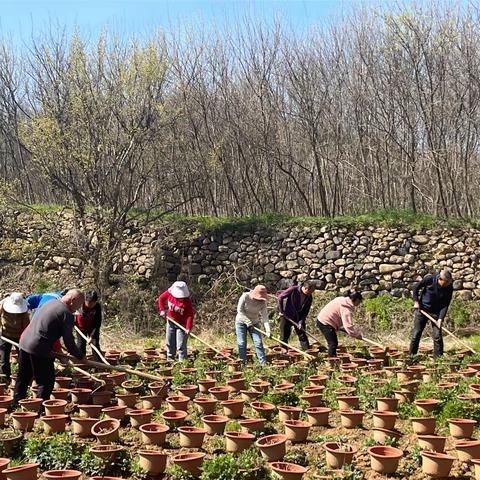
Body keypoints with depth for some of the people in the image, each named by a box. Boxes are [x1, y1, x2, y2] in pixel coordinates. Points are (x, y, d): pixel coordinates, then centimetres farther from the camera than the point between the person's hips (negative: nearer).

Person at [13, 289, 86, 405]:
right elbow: (68, 342, -11)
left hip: (24, 343, 9)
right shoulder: (67, 315, -11)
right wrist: (80, 357, 2)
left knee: (22, 378, 20)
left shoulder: (49, 303, 15)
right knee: (46, 382, 3)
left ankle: (16, 404, 30)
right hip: (39, 349, -9)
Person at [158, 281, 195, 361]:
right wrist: (162, 309, -4)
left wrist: (188, 328, -35)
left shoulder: (187, 301, -26)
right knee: (170, 342, 17)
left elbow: (190, 315, -26)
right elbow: (161, 298, 5)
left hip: (182, 324, -5)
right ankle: (170, 359, 33)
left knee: (181, 345, -7)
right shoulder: (169, 293, -15)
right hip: (171, 322, 5)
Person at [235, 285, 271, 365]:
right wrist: (248, 321, -24)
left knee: (258, 342, -7)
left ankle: (264, 362, -4)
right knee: (242, 343, -3)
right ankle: (243, 363, 4)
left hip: (254, 323, 2)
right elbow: (239, 310, -17)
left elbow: (264, 316, -20)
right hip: (241, 322, -2)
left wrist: (268, 330, -32)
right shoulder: (245, 296, -22)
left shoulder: (263, 302, -16)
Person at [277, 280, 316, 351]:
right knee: (284, 337, 5)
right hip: (286, 316, -3)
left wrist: (301, 322, -13)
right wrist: (281, 311, -13)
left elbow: (306, 311, -2)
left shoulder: (309, 297, -8)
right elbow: (280, 297, -13)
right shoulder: (293, 290, -20)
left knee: (302, 336, 3)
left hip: (299, 318, 3)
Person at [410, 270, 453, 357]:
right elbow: (416, 288, -5)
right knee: (416, 334, 2)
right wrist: (416, 301, -10)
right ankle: (411, 355, 12)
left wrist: (440, 318, -21)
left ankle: (438, 357, 8)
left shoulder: (449, 288, -17)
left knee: (437, 336, -2)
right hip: (422, 309, -1)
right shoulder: (430, 279, -20)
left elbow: (445, 305, -13)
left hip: (436, 313, 1)